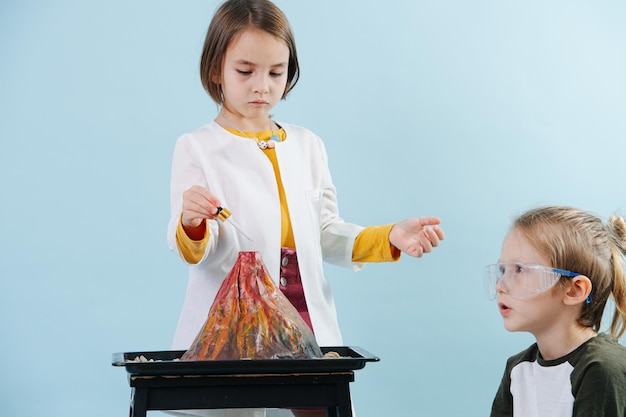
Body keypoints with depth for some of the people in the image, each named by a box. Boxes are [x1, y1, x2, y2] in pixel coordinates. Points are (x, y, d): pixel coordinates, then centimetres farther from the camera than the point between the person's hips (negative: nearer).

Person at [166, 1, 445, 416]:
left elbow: (326, 235, 13)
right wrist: (192, 224, -32)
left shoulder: (307, 145, 11)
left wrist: (390, 237, -1)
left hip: (307, 327, 4)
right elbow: (193, 252, -9)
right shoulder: (197, 148, -1)